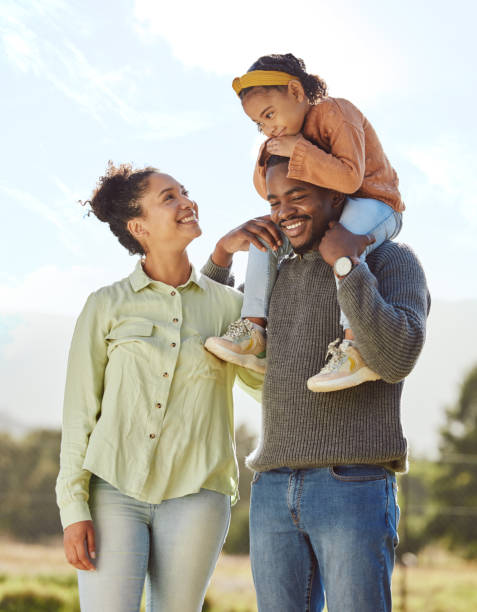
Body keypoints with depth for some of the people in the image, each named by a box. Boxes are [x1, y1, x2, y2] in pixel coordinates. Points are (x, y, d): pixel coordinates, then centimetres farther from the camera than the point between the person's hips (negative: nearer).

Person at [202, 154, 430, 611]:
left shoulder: (393, 263, 0)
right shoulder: (279, 277, 20)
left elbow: (395, 359, -16)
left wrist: (347, 266, -14)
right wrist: (223, 251, 14)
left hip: (354, 486, -6)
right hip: (274, 490, 6)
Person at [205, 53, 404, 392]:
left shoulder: (335, 113, -19)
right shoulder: (290, 131, 9)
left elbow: (349, 178, -33)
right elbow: (269, 191, 14)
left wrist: (298, 151, -30)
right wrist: (269, 156, -5)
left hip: (375, 205, -9)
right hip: (328, 213, 9)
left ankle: (357, 348, -48)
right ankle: (255, 331, -9)